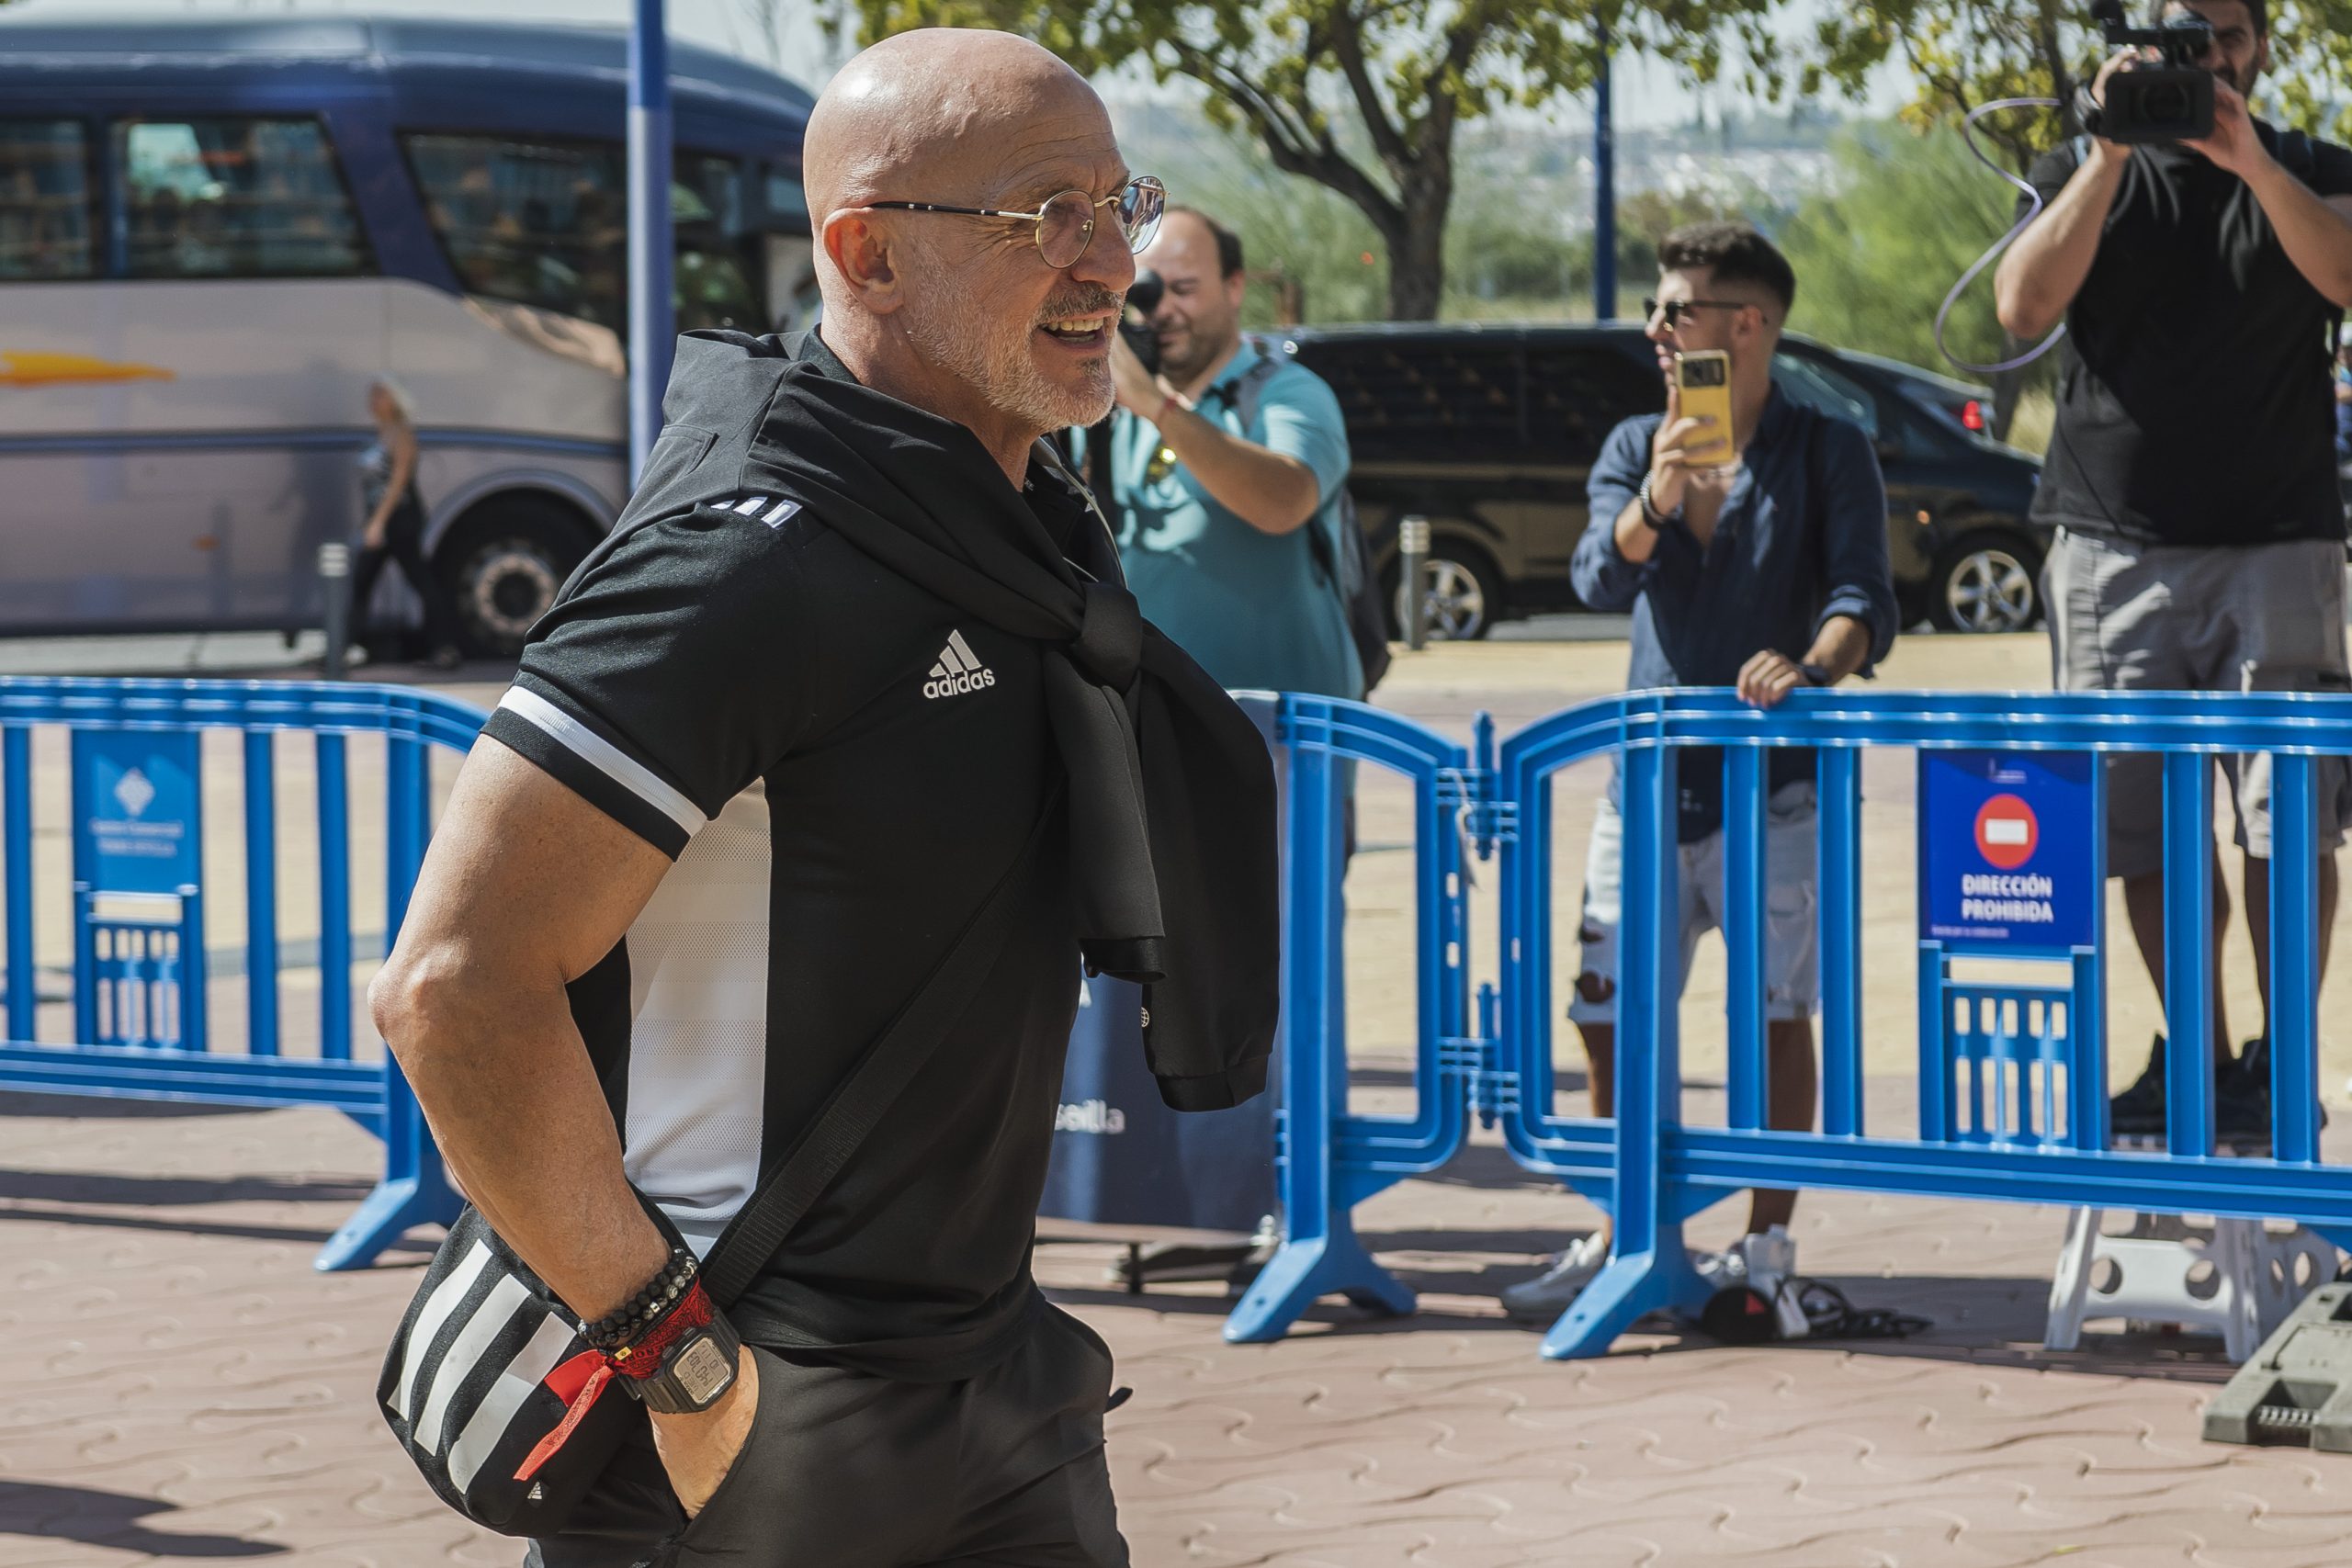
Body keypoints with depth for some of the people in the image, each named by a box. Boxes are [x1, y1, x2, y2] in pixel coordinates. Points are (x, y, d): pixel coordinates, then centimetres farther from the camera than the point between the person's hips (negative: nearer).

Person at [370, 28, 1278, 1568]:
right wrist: (671, 1354, -22)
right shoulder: (757, 560, -19)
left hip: (992, 1372, 9)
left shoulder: (1030, 531, 10)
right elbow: (455, 981, -24)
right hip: (759, 1432, -8)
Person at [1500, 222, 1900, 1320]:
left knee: (1776, 1013, -1)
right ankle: (1627, 1238, 18)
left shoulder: (1826, 454, -1)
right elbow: (1600, 581, -5)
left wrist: (1813, 666, -31)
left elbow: (1863, 601, -10)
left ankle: (1767, 1245, 9)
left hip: (1775, 781, -4)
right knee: (1611, 1015, 5)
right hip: (1648, 776, 4)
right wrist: (1656, 501, -25)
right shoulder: (1633, 449, 10)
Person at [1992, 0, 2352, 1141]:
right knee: (2144, 826, 1)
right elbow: (2024, 306, -6)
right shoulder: (2084, 176, 13)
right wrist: (2109, 159, -15)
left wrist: (2251, 162, -23)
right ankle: (2198, 1057, 11)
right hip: (2116, 543, 1)